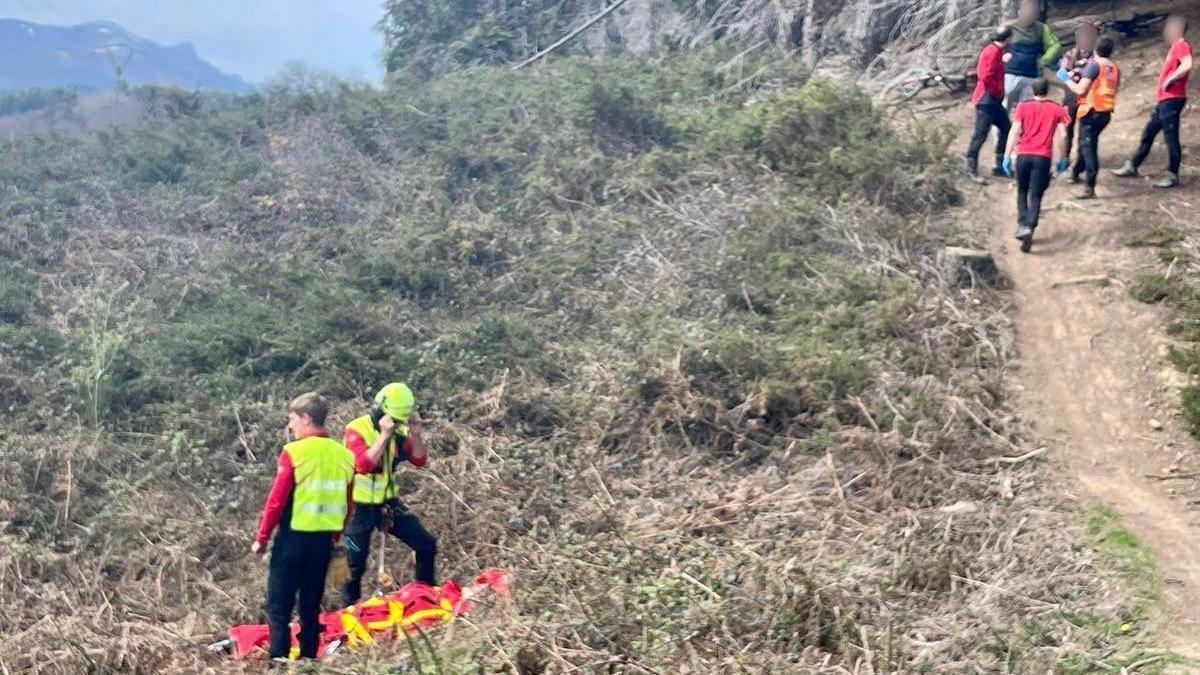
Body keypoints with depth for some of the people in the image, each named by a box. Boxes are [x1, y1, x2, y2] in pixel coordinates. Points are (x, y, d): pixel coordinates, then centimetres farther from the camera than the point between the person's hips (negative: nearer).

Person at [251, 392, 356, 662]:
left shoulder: (294, 452, -12)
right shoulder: (344, 454, 4)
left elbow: (277, 501, -12)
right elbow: (348, 504, 10)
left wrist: (261, 538, -1)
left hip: (294, 537, -5)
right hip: (324, 540, 5)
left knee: (279, 606, 3)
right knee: (311, 606, 15)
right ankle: (308, 659, 18)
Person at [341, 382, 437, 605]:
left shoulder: (398, 430, 1)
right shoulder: (357, 429, -16)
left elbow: (419, 461, -3)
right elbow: (364, 465, -31)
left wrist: (415, 434, -18)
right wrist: (384, 435, -33)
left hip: (388, 503, 5)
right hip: (360, 509, -5)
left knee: (427, 545, 2)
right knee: (355, 566, 4)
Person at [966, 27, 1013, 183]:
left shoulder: (994, 50, 14)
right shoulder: (993, 52, -17)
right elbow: (986, 77, -24)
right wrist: (998, 92, -14)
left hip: (993, 101, 11)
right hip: (986, 100, -11)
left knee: (1005, 129, 15)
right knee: (980, 135, -8)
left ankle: (1000, 166, 21)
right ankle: (971, 170, -5)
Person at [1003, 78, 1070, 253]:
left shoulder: (1023, 107, 6)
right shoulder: (1057, 109, 8)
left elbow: (1014, 131, -2)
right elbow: (1061, 134, 2)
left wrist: (1007, 155, -1)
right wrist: (1060, 159, 9)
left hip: (1023, 155, 0)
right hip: (1043, 158, 0)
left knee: (1022, 191, 19)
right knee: (1036, 196, 2)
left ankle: (1022, 224, 6)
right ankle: (1030, 228, -16)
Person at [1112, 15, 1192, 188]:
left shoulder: (1182, 45, -12)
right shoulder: (1175, 47, 19)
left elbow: (1187, 65, -29)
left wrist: (1170, 79, -20)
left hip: (1172, 100, -10)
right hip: (1165, 100, 10)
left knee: (1171, 137, -6)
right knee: (1148, 133, 15)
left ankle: (1172, 176, -2)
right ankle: (1132, 166, 23)